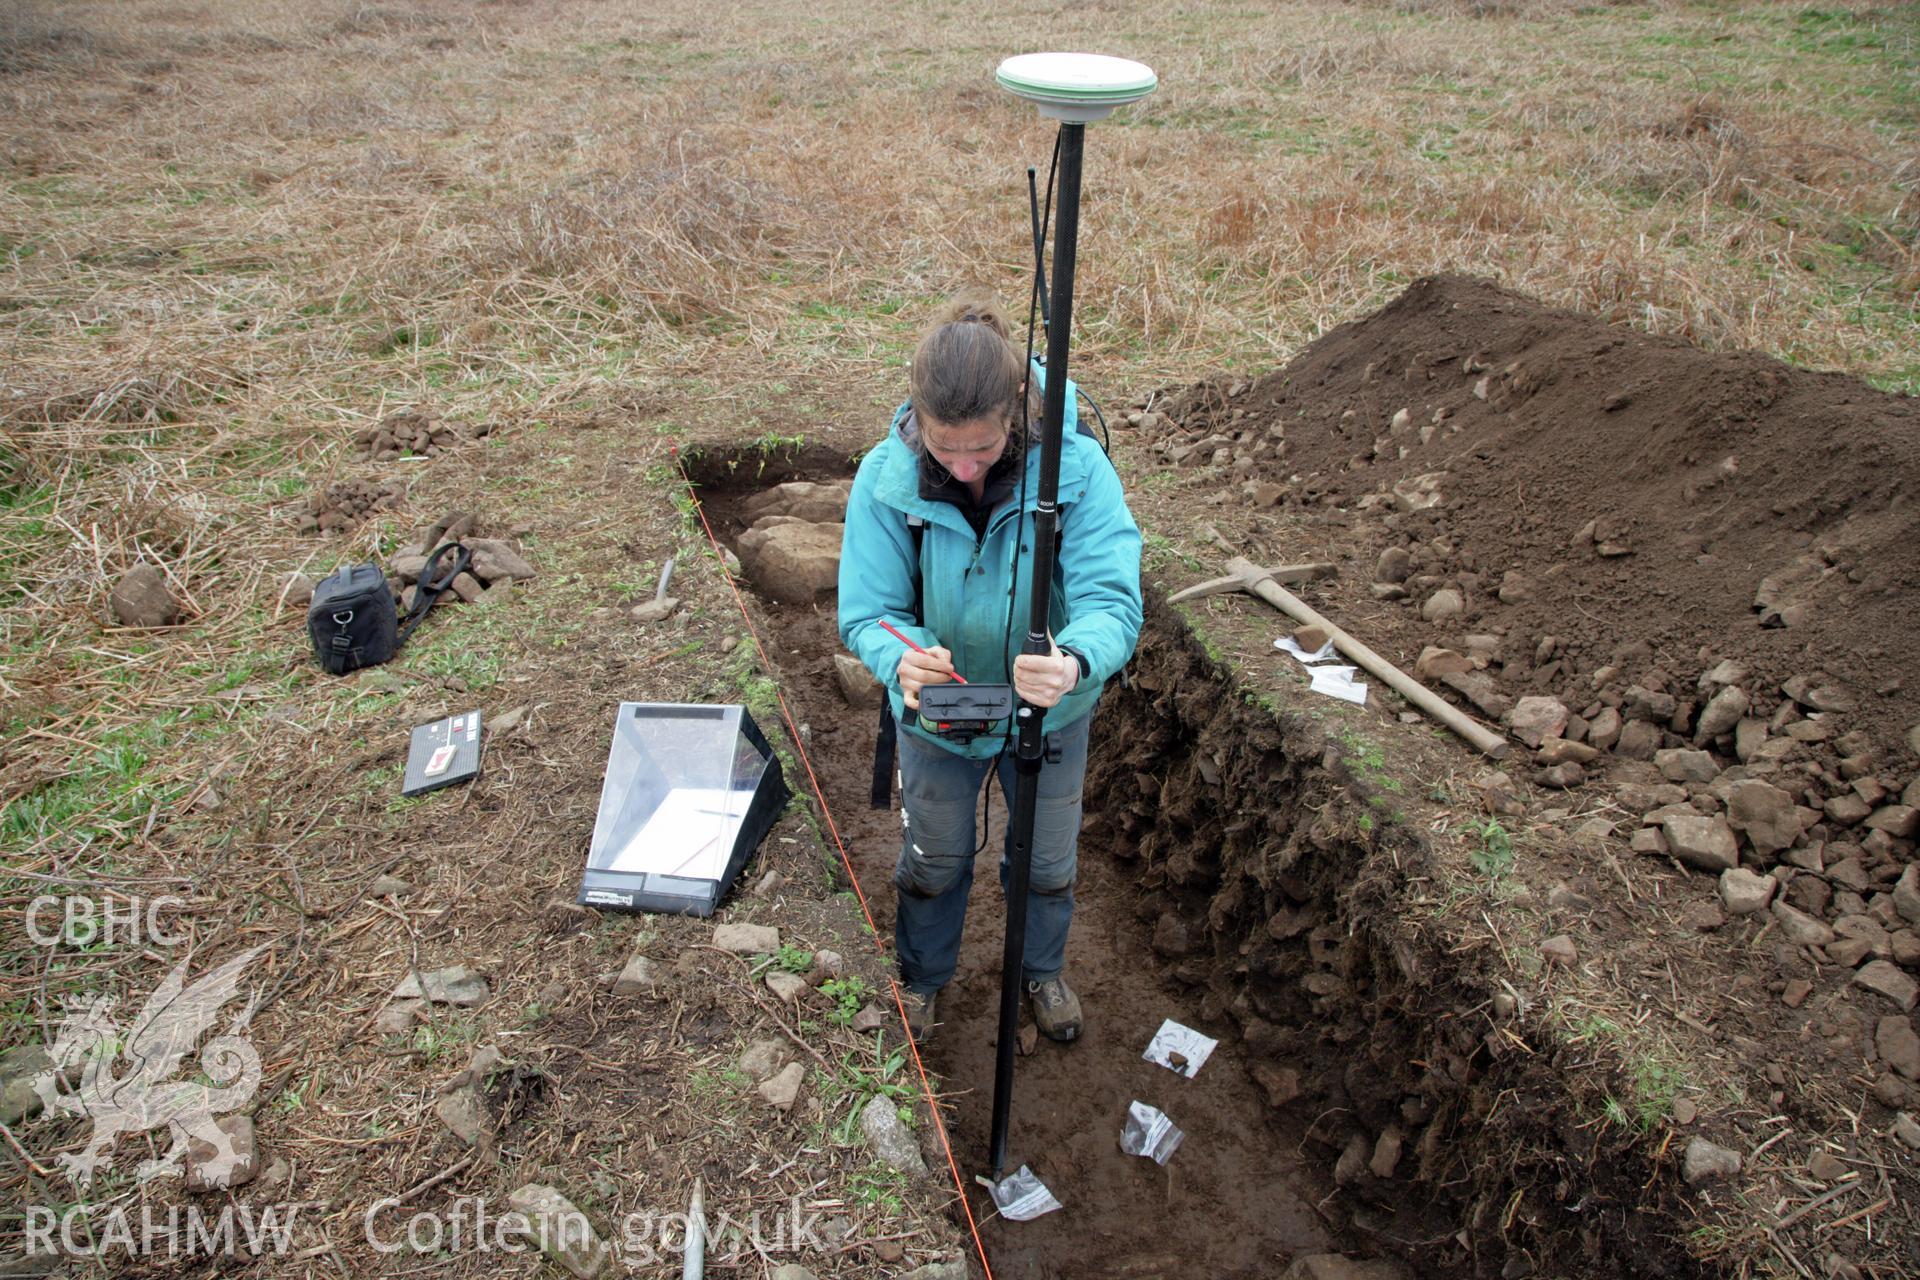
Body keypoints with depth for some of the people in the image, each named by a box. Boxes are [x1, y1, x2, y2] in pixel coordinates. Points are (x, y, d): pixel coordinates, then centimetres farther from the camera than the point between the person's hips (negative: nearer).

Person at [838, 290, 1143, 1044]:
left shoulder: (1075, 467, -30)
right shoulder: (885, 480, -26)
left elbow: (1112, 598, -34)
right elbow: (867, 611, -23)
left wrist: (1077, 660, -58)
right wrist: (901, 659, -47)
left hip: (1051, 714, 0)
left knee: (1047, 860, 25)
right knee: (935, 860, 24)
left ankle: (1043, 969, 58)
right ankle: (922, 975, 55)